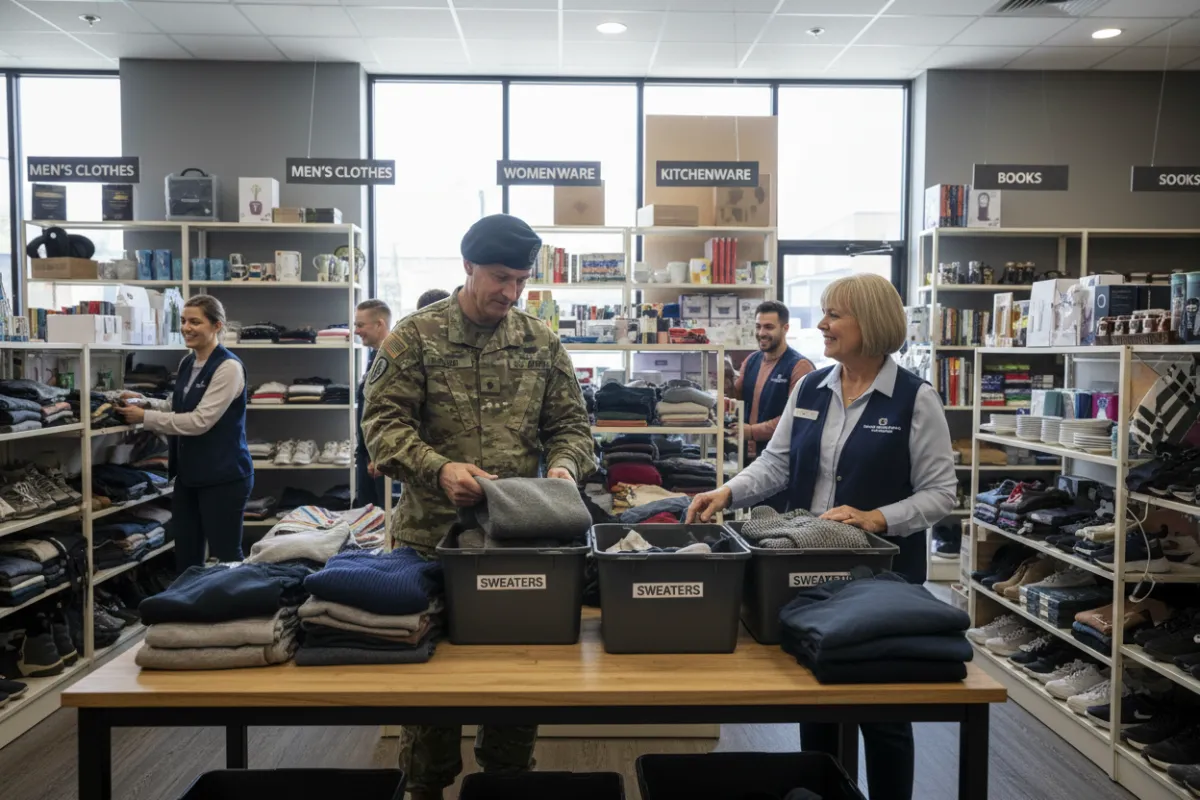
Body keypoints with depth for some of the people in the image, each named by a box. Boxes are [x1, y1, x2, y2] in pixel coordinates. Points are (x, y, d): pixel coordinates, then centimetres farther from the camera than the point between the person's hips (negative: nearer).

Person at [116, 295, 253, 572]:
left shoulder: (228, 367, -18)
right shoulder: (187, 363, 9)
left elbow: (199, 421, -23)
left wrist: (145, 418, -17)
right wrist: (144, 402, 3)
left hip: (223, 477, -8)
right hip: (188, 474, 9)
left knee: (225, 557, 3)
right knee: (185, 555, 16)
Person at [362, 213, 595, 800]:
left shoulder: (541, 342, 7)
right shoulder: (414, 336, -3)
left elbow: (570, 423, 9)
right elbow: (384, 422, -10)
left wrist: (564, 465, -13)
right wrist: (438, 469, -26)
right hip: (432, 531, -2)